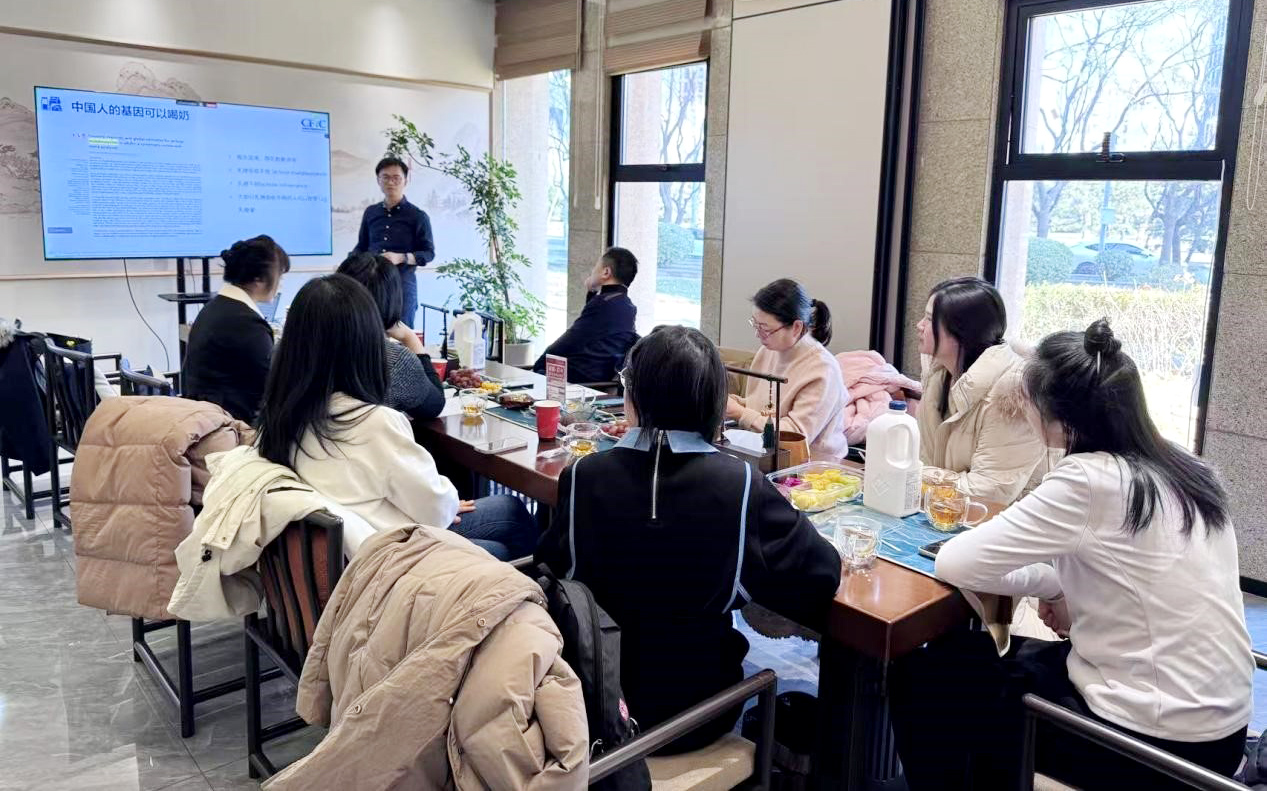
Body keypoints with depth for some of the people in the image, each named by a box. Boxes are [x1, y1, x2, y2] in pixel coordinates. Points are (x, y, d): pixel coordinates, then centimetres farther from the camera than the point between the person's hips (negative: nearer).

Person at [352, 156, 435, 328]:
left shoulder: (418, 216, 1)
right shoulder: (370, 212, 14)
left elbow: (429, 253, -2)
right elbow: (361, 246, 22)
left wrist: (401, 258, -17)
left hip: (402, 282, -3)